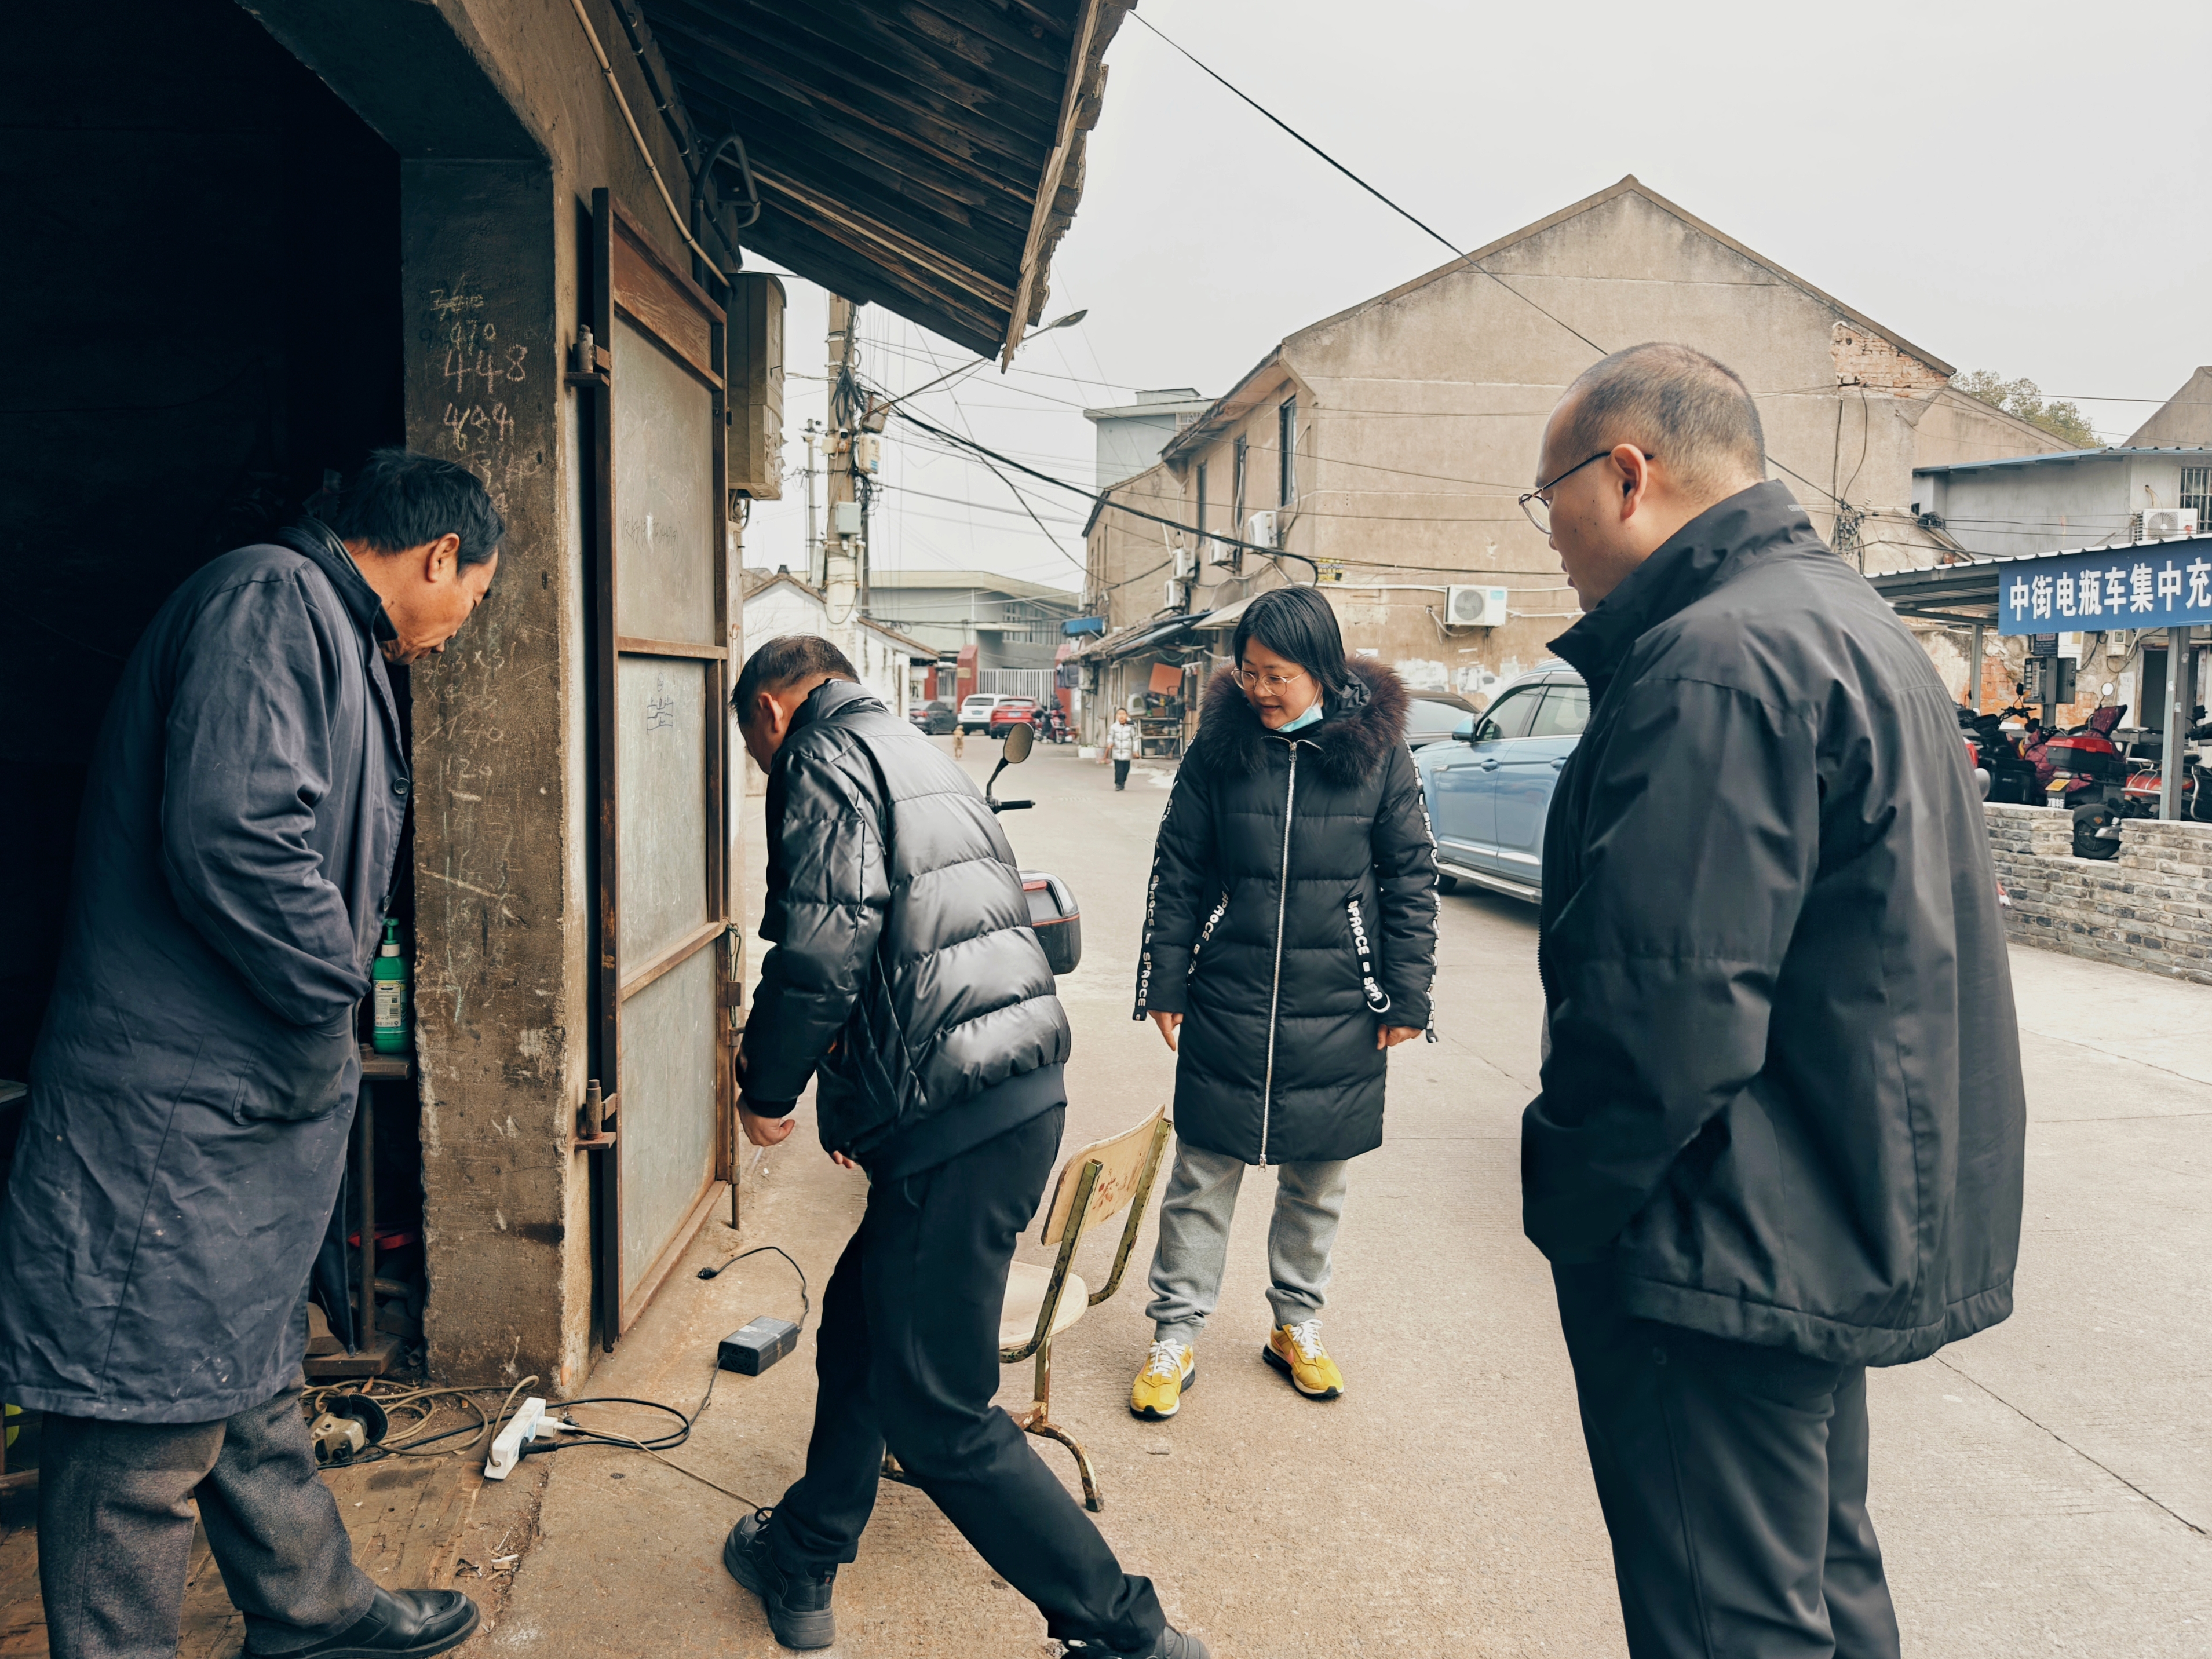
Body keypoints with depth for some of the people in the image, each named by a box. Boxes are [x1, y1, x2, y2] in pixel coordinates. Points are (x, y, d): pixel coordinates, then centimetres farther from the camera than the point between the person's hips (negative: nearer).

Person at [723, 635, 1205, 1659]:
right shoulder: (917, 758, 23)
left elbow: (825, 948, -18)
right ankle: (802, 1558, 40)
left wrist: (767, 1090, -3)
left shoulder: (825, 760, -5)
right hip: (1021, 1093, 10)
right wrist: (855, 1096, 32)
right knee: (856, 1335, 23)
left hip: (956, 1128, -10)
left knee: (935, 1415, 0)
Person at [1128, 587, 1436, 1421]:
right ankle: (1176, 1336, 20)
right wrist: (1165, 984, 2)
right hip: (1226, 1002, 0)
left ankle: (1296, 1325, 33)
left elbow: (1412, 878, 2)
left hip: (1338, 1009, 1)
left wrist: (1406, 997, 0)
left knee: (1319, 1180, 14)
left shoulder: (1377, 751, -3)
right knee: (1202, 1174, 6)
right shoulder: (1218, 745, -2)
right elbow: (1177, 871, 3)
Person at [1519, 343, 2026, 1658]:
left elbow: (1664, 1006, -28)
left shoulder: (1715, 662, -22)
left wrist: (1565, 1204, -12)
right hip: (1850, 1235, 11)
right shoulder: (1851, 623, 13)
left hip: (1731, 1256, -11)